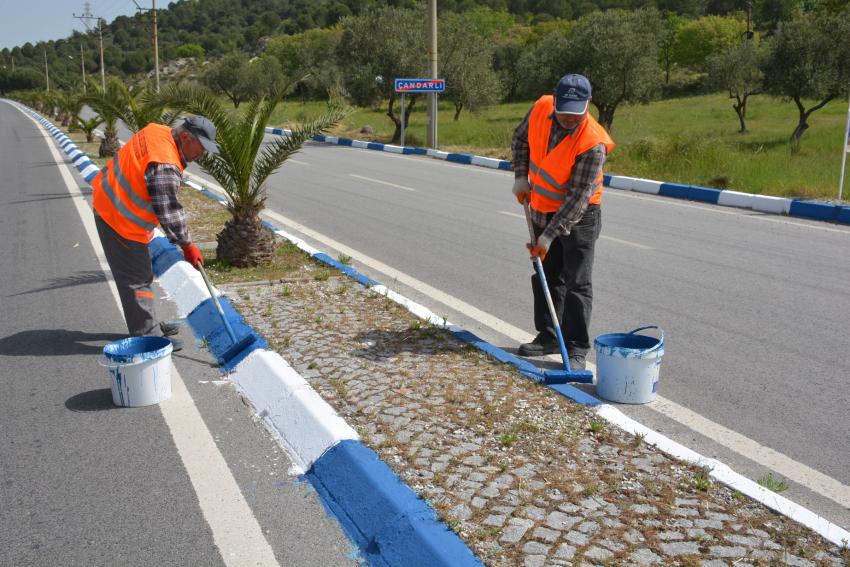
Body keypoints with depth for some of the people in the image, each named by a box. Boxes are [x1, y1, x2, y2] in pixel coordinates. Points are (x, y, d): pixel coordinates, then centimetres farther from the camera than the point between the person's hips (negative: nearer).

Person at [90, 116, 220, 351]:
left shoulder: (158, 131, 0)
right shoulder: (165, 166, -29)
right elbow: (168, 211, -25)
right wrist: (187, 245, -15)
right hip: (120, 220, -10)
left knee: (141, 273, 19)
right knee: (136, 278, -4)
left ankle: (147, 324, 32)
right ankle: (147, 336, 4)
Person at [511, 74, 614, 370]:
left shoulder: (593, 144, -28)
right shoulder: (540, 108, -11)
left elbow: (578, 197, -29)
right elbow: (521, 139, 10)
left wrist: (549, 236, -31)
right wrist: (521, 177, -1)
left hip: (579, 216, -6)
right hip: (542, 210, 6)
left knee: (577, 283, -5)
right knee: (545, 277, 13)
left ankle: (576, 348, 3)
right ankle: (548, 336, 26)